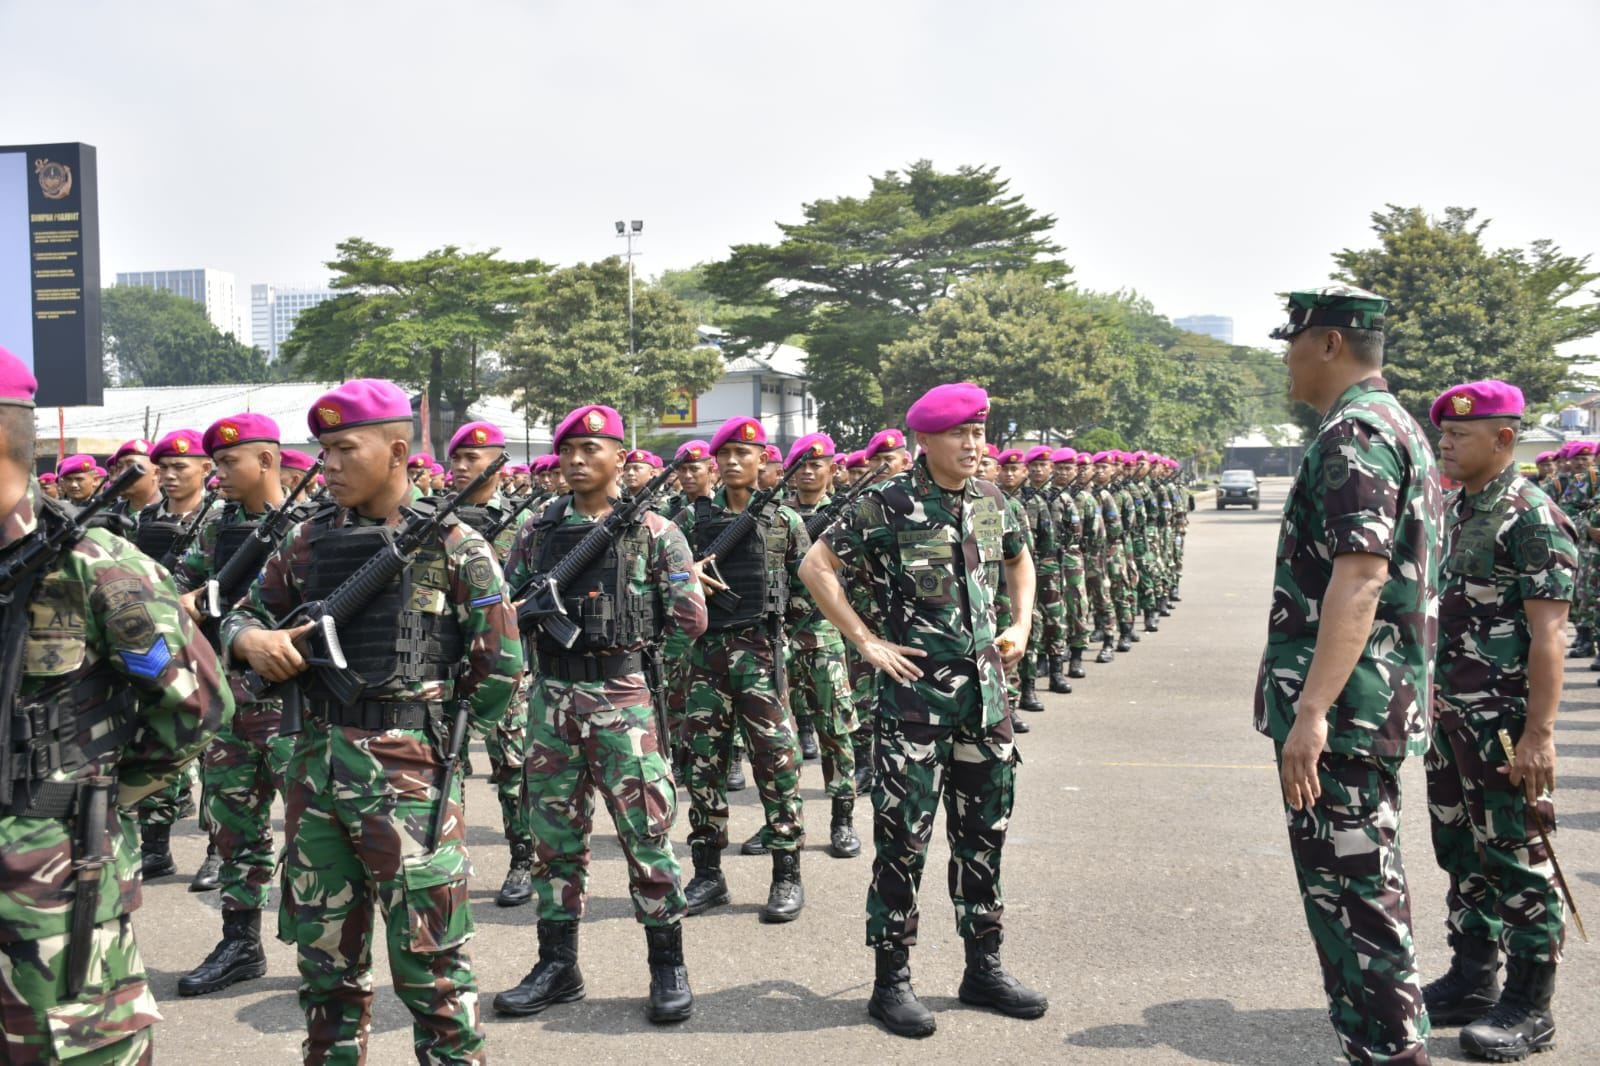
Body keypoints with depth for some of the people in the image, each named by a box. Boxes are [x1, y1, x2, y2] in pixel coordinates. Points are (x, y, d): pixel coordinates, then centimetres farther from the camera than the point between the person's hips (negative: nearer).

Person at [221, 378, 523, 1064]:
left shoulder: (451, 545, -5)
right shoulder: (309, 540, 9)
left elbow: (502, 667, -5)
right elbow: (243, 614, 18)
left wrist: (433, 726, 0)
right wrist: (253, 640, -4)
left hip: (408, 773, -5)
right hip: (314, 766, 5)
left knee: (429, 958, 0)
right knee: (324, 950, 16)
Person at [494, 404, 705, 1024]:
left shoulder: (652, 531, -1)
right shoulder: (538, 531, 9)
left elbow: (692, 622, -2)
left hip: (624, 696, -4)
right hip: (551, 696, 4)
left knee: (645, 831, -1)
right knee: (553, 833, 10)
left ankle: (668, 966, 13)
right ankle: (557, 966, 22)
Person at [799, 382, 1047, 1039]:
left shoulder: (989, 501, 8)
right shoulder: (888, 504, -10)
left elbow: (1019, 560, 26)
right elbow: (816, 566, -10)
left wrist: (1022, 625, 12)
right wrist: (865, 642, -12)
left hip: (986, 689, 6)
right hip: (916, 693, -6)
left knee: (984, 832, 12)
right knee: (902, 838, -1)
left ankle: (983, 967, 25)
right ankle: (891, 980, 10)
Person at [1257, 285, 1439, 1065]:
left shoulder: (1354, 433, -16)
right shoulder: (1397, 426, 17)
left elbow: (1360, 573, -27)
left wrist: (1311, 711, -30)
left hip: (1342, 705, -11)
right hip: (1383, 702, 11)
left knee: (1350, 886, -4)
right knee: (1367, 878, 18)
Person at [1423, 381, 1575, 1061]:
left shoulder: (1532, 519, -14)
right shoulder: (1455, 509, 11)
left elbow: (1547, 634, -18)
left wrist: (1539, 734, -22)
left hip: (1504, 724, -9)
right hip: (1451, 717, 9)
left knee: (1516, 862, 0)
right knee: (1462, 852, 16)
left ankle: (1529, 1008, 12)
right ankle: (1472, 980, 29)